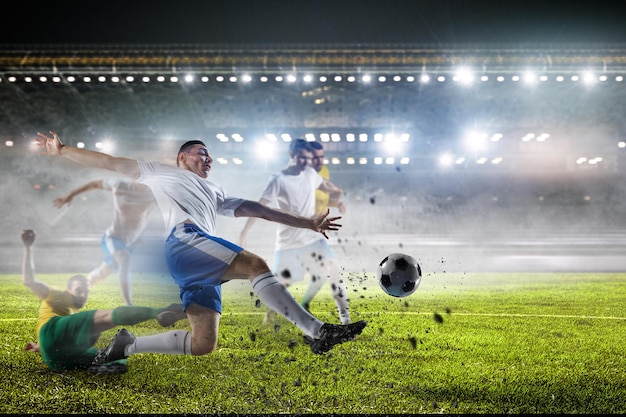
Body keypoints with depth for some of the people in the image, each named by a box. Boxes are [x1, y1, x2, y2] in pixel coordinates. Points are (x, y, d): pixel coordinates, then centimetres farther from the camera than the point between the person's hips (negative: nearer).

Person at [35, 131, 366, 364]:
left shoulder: (214, 193, 38)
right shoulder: (160, 172, 27)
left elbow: (253, 209, 33)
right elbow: (110, 162, 24)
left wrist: (307, 222, 28)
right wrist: (62, 150, 17)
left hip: (204, 264, 7)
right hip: (184, 240, -6)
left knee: (203, 345, -7)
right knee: (256, 265, -24)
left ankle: (127, 346, 8)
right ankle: (318, 331, -29)